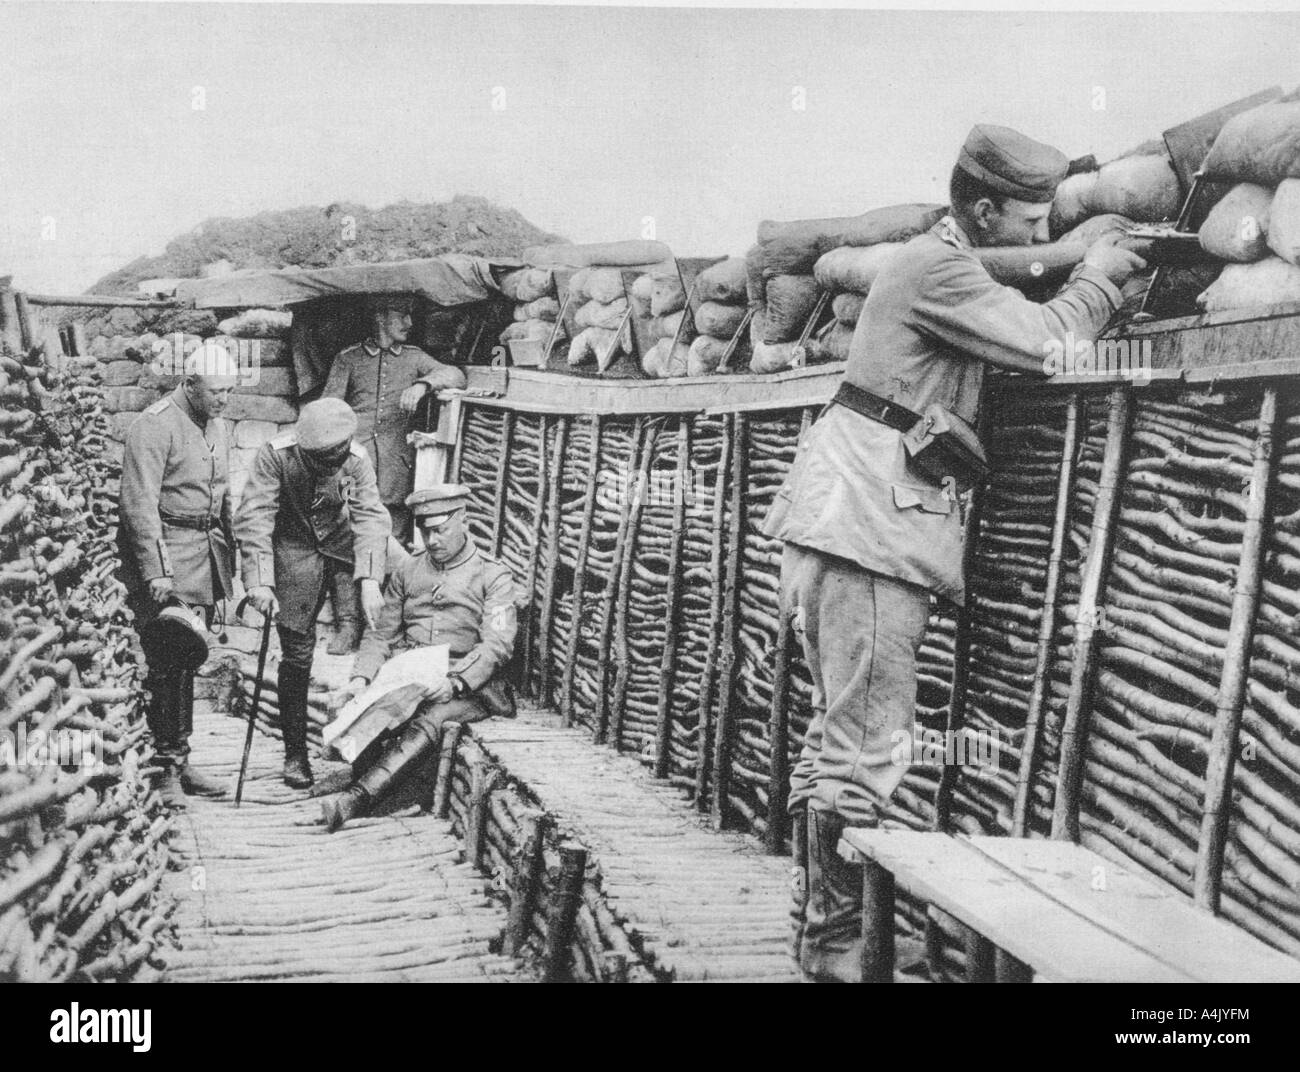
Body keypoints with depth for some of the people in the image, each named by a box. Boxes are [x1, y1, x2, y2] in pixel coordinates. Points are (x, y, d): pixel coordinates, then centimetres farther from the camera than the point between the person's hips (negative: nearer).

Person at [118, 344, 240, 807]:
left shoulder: (215, 425, 15)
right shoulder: (154, 426, -11)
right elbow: (140, 503, -16)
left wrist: (229, 558, 16)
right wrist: (156, 572, -21)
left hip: (207, 558, 8)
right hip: (166, 552, -8)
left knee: (188, 662, 10)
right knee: (168, 664, -9)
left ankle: (179, 760, 18)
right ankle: (165, 769, -3)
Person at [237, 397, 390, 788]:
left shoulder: (356, 459, -19)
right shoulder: (275, 455, -24)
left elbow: (369, 517, -26)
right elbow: (253, 518, -28)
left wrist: (369, 580, -39)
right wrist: (259, 582, -38)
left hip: (342, 542, 2)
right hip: (294, 551, -2)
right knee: (296, 652, -3)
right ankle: (295, 752, 12)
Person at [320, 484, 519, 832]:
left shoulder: (493, 576, 2)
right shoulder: (407, 572, 17)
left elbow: (496, 646, -9)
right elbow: (381, 634, 15)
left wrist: (454, 682, -25)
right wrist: (361, 677, -5)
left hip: (468, 685, -5)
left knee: (430, 719, -36)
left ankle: (357, 798, -48)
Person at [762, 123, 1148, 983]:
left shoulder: (937, 263, 24)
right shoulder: (943, 270, -10)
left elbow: (1020, 331, 21)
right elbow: (1047, 343, -15)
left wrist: (1099, 282, 13)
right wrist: (1098, 277, 3)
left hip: (844, 522, 11)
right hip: (872, 524, -11)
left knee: (838, 735, 14)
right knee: (867, 750, -7)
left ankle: (817, 925, 24)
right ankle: (835, 945, 1)